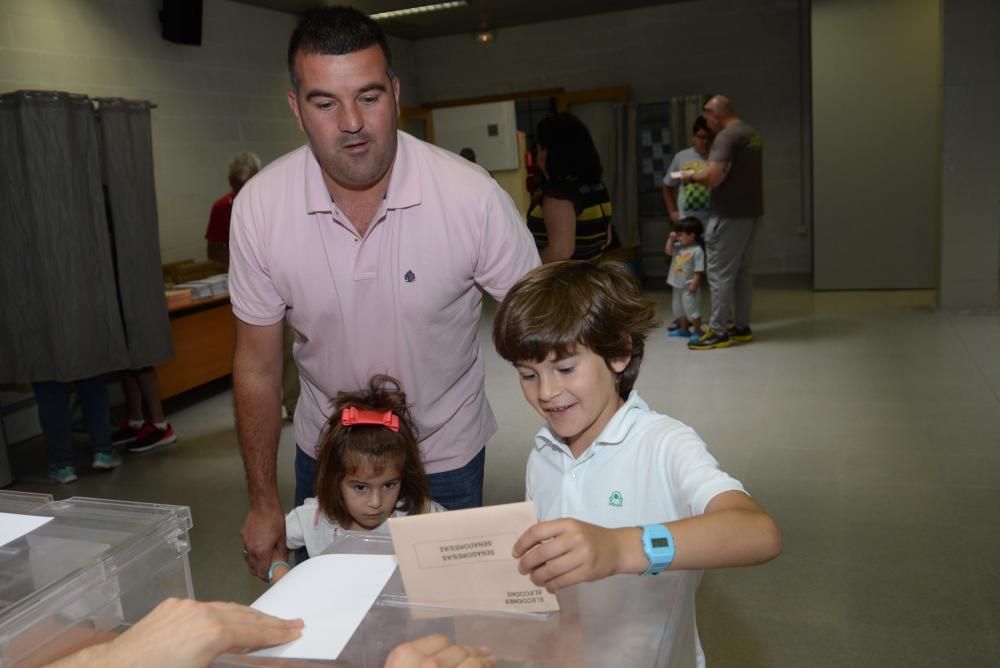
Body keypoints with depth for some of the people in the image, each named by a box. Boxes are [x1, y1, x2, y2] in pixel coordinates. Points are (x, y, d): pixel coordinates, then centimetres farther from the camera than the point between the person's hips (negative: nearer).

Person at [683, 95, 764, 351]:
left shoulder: (726, 137, -15)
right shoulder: (752, 134, 15)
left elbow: (714, 177, -24)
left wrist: (693, 177, -5)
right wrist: (701, 176, 18)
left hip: (730, 215, -9)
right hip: (751, 212, 9)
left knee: (720, 273, -3)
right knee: (742, 271, 14)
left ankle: (718, 332, 0)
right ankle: (741, 327, 20)